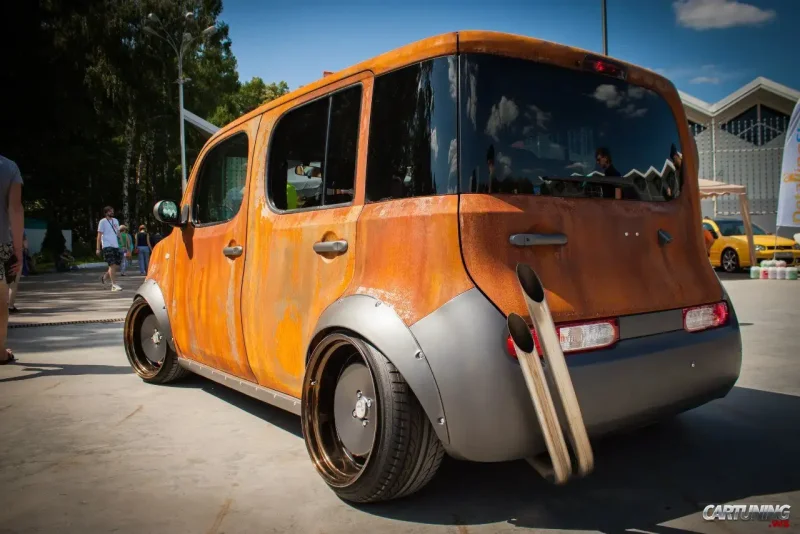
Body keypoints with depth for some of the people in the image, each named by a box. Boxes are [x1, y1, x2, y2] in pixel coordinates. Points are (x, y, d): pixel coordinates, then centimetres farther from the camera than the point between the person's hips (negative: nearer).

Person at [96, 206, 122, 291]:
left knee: (117, 265, 5)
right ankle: (114, 285, -9)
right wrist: (98, 248, -7)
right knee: (112, 265, -11)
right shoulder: (103, 221, -2)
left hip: (116, 246, 6)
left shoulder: (115, 221, 15)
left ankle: (105, 276, 28)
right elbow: (99, 235, -3)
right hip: (107, 246, -6)